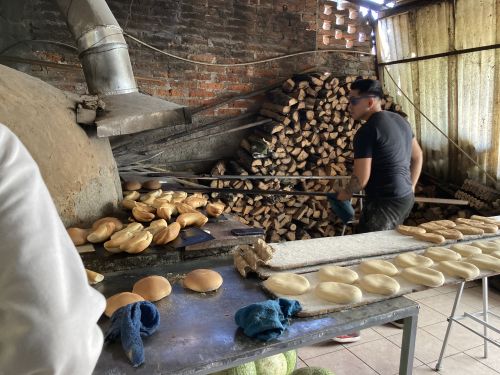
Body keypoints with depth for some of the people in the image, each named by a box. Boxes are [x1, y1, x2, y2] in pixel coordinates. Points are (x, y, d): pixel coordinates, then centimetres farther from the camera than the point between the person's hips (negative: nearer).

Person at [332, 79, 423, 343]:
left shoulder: (366, 131, -17)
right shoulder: (399, 120, 11)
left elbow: (361, 178, -18)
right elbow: (418, 156, 21)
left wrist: (345, 195, 0)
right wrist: (410, 187, 24)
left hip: (384, 203, -10)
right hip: (405, 198, 10)